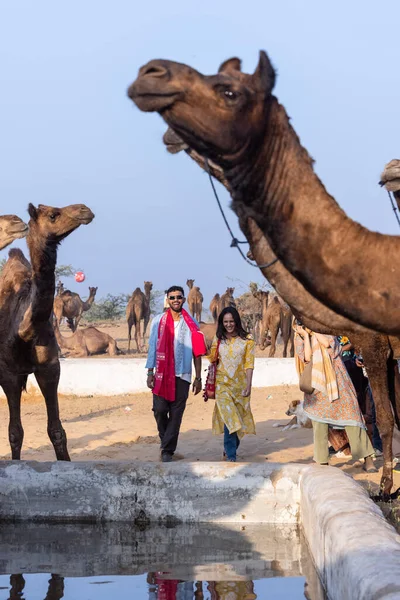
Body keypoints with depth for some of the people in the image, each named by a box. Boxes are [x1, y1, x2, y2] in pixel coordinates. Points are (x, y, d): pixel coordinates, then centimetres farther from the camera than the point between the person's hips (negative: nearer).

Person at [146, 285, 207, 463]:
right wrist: (150, 372, -1)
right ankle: (166, 440, 22)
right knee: (160, 409, -4)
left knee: (176, 414, -1)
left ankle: (167, 450, 5)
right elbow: (152, 347, 5)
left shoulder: (191, 323, 5)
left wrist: (198, 378, 3)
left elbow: (197, 352, 6)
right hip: (162, 374, 0)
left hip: (182, 375, 0)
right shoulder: (158, 321, 5)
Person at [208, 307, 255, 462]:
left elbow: (249, 364, -4)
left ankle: (230, 448, 29)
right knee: (229, 417, -12)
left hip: (240, 385, 0)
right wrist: (206, 348, -3)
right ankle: (231, 455, -12)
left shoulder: (246, 340, -1)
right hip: (223, 384, 0)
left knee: (238, 418, 7)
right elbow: (213, 360, 11)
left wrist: (248, 385, -9)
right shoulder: (218, 340, 6)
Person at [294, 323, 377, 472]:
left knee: (350, 414, -7)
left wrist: (312, 331, -9)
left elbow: (327, 343, -16)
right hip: (317, 385, 2)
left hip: (336, 381, -2)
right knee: (319, 423, 0)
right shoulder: (301, 341, 9)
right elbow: (307, 357, -9)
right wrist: (306, 335, -8)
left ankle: (367, 459, -6)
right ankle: (323, 462, 8)